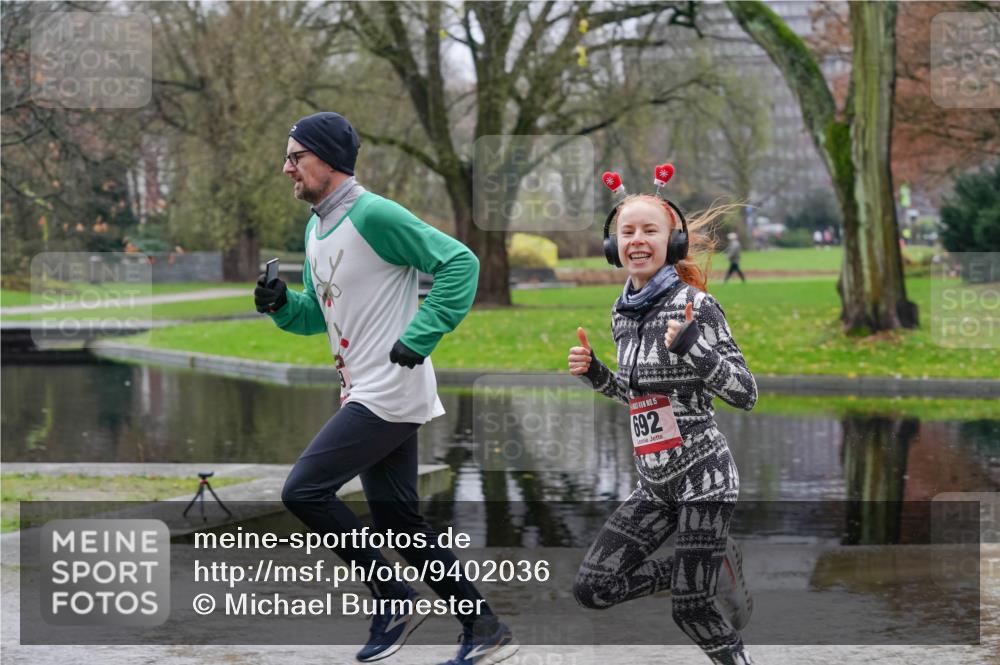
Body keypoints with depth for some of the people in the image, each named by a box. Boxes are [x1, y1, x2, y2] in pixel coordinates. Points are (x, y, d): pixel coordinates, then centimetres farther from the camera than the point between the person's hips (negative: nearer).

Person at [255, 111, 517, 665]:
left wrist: (419, 336, -21)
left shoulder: (373, 215, -15)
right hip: (365, 393, 10)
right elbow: (319, 315, 22)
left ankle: (393, 599, 2)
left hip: (391, 394, -10)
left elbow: (460, 262, -19)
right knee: (397, 517, 10)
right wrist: (280, 304, 1)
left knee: (303, 490, -10)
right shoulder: (316, 229, 14)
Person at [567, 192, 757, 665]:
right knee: (592, 589, 3)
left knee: (692, 611, -7)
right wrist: (592, 373, 4)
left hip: (703, 475, -7)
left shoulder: (695, 305, -12)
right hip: (655, 484, 7)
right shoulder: (622, 313, 7)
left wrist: (691, 346, -27)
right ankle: (706, 565, 21)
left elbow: (746, 394, -15)